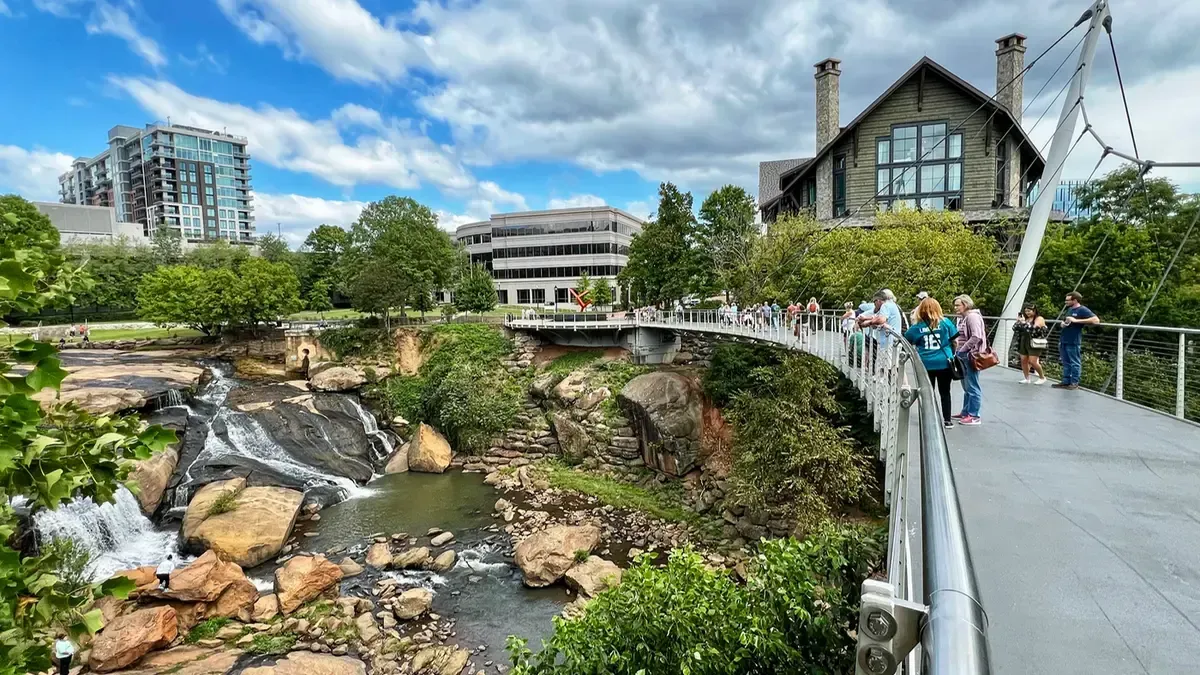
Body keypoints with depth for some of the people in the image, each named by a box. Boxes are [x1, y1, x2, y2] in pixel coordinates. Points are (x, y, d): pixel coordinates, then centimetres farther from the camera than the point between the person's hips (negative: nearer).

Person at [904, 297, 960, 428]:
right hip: (944, 363, 0)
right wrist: (953, 354, 19)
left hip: (926, 364, 0)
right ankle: (947, 420, 15)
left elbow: (906, 341, 4)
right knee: (945, 392, 11)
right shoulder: (945, 322, -3)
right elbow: (955, 340, 3)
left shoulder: (917, 326, -4)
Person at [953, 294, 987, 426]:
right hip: (964, 356, 10)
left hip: (971, 356, -10)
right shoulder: (963, 318, 15)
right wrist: (958, 352, 9)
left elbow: (976, 337, -22)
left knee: (972, 387, -4)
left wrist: (961, 351, -18)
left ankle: (974, 416, 1)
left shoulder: (973, 316, -13)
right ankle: (966, 412, 26)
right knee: (966, 386, 17)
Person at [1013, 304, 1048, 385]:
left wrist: (1024, 323, -22)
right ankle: (1026, 378, 15)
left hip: (1034, 344, -7)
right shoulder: (1026, 319, 14)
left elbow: (1033, 329, -22)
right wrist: (1019, 321, -4)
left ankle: (1042, 377, 9)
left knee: (1032, 362, -10)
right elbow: (1015, 328, 11)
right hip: (1024, 342, 7)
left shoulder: (1039, 319, -6)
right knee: (1023, 361, 4)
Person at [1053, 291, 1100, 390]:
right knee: (1066, 363, 13)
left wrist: (1076, 320, -24)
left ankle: (1074, 383, 6)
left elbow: (1096, 320, -22)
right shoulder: (1069, 309, 15)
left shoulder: (1083, 310, -10)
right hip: (1063, 341, 8)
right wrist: (1063, 323, 5)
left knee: (1075, 363, 0)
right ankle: (1066, 382, 18)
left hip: (1073, 342, -8)